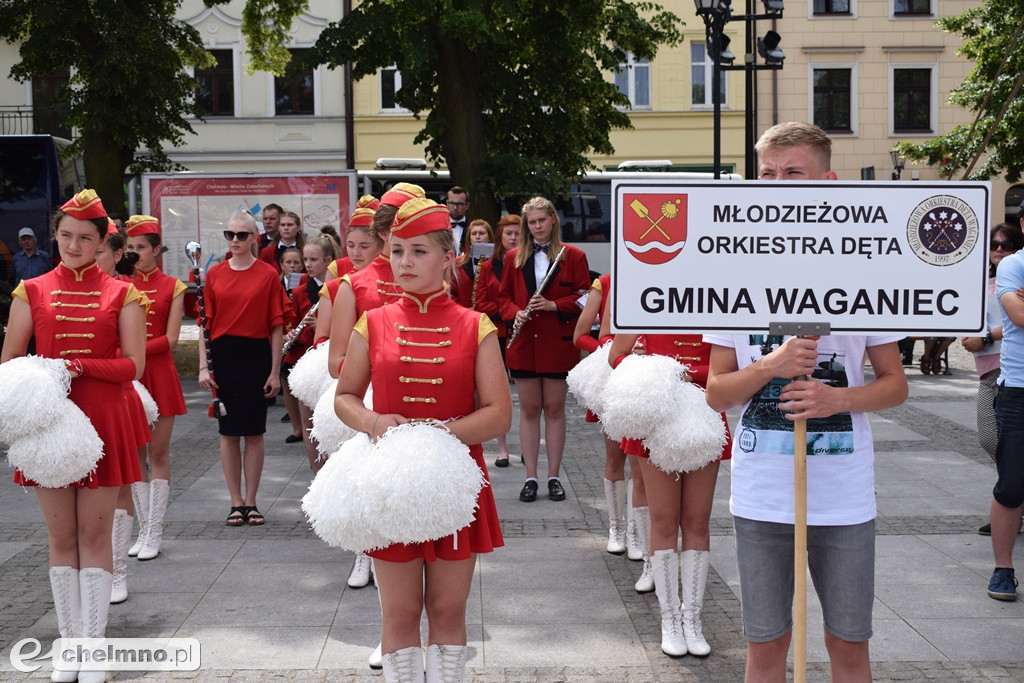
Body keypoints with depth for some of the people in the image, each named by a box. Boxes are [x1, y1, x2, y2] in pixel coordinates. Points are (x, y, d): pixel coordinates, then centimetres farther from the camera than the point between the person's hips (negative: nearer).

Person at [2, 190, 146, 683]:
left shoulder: (121, 295, 2)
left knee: (95, 536, 2)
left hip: (101, 422, -1)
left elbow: (133, 366, -4)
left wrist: (76, 365, -17)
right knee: (61, 538, 7)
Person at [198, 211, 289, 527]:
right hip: (222, 355, 2)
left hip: (256, 355, -2)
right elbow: (206, 322, 5)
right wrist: (203, 366, -3)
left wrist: (275, 371, -6)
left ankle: (251, 501, 14)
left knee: (254, 432, 4)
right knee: (228, 432, 6)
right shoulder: (214, 274, 5)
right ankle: (236, 502, 15)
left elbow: (276, 326, -2)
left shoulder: (268, 275, -1)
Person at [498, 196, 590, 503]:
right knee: (529, 409, 5)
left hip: (558, 343, -2)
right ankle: (531, 477, 12)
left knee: (555, 409, 4)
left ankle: (554, 476, 14)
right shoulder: (514, 258, 9)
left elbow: (584, 297, -2)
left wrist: (554, 305, -16)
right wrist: (515, 313, -8)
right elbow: (504, 296, 13)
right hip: (524, 344, 2)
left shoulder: (573, 256, 1)